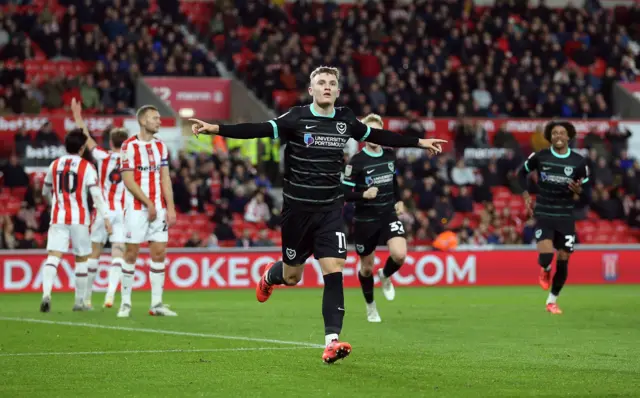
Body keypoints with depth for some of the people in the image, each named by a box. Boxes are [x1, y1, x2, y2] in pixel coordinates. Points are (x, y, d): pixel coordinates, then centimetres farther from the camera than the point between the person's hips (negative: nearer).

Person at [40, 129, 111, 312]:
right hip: (79, 218, -2)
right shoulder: (86, 167, -3)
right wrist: (105, 217, -10)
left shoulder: (55, 165, 9)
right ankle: (79, 301, 16)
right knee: (81, 259, 12)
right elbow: (96, 194, -11)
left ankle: (46, 293, -31)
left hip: (58, 218, 2)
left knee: (53, 256, -8)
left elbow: (46, 192, 22)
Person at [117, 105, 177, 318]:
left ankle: (157, 303, 4)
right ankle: (125, 302, 7)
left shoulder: (161, 146, 11)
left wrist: (170, 207, 2)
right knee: (131, 254, -1)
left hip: (158, 208, 5)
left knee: (159, 253, 1)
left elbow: (165, 179, 11)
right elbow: (128, 180, -10)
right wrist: (148, 203, -13)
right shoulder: (130, 146, -6)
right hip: (136, 208, -5)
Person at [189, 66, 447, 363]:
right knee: (292, 277, 10)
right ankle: (270, 276, 49)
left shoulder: (345, 121, 3)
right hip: (297, 208, -2)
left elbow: (378, 136, 18)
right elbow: (258, 130, -20)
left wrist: (420, 143, 25)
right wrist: (215, 129, -33)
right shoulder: (297, 119, -10)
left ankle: (331, 342, -15)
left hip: (330, 209, 2)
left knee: (334, 272, -13)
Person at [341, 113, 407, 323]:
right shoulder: (356, 161, -12)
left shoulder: (389, 156, 4)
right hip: (365, 220, -3)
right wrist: (364, 195, -29)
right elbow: (345, 193, -12)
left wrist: (398, 200, 10)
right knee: (367, 266, 9)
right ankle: (370, 306, 34)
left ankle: (385, 276, 15)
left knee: (399, 254, -21)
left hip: (389, 215, 3)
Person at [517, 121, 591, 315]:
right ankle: (545, 271, 18)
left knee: (562, 262, 3)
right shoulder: (539, 157, -5)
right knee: (546, 256, -20)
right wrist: (526, 194, 1)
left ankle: (552, 300, 24)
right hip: (544, 215, -1)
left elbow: (587, 196, 1)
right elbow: (522, 172, 15)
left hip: (566, 218, 2)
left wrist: (579, 192, -23)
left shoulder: (579, 162, -4)